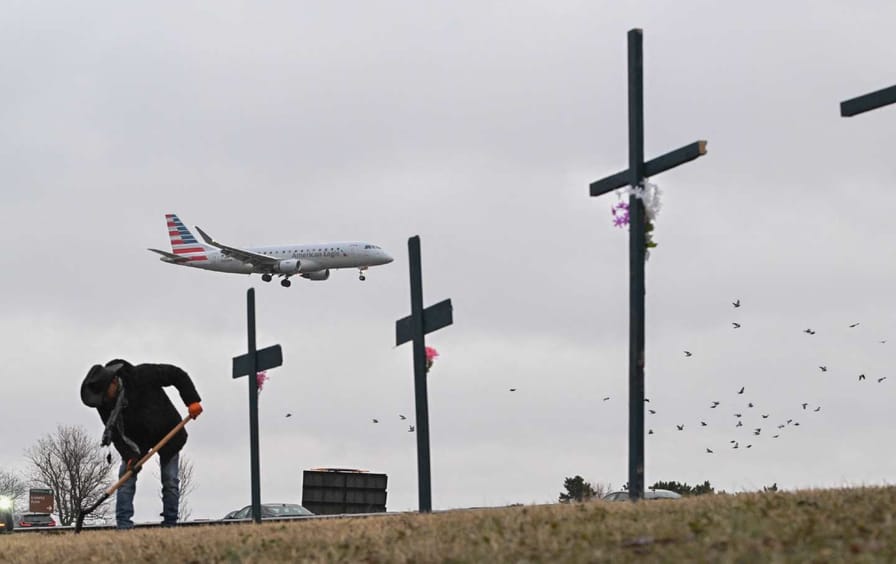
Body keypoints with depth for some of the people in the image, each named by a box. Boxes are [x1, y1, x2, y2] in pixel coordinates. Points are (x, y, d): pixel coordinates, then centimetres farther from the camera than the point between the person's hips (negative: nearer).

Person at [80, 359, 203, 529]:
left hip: (166, 431, -3)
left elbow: (177, 375, -21)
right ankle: (124, 525, -14)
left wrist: (192, 401, -28)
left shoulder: (142, 375, -31)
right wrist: (129, 455, -32)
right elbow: (116, 432, -18)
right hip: (136, 439, 3)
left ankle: (170, 525, 4)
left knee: (170, 481, -4)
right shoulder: (103, 402, -19)